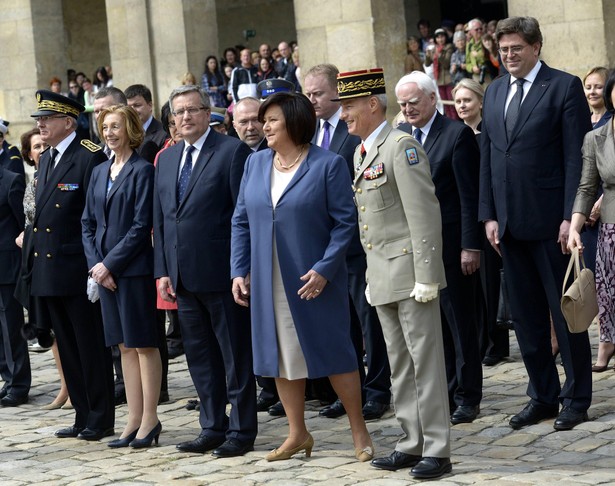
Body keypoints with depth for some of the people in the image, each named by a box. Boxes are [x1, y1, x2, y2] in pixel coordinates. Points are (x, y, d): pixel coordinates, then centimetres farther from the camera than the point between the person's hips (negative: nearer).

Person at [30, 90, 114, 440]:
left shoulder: (90, 158, -11)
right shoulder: (46, 161, 16)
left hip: (78, 271, -9)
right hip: (49, 273, 9)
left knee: (91, 348, 0)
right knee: (68, 350, 12)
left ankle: (101, 420, 7)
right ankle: (84, 417, 20)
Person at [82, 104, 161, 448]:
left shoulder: (143, 171, -8)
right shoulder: (100, 172, 14)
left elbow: (142, 226, -13)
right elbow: (88, 222, 13)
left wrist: (110, 263, -14)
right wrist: (95, 262, -1)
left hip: (134, 268, -7)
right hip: (104, 269, 7)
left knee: (143, 343, -1)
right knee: (125, 345, 10)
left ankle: (150, 419, 4)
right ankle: (135, 419, 15)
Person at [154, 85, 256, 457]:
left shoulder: (232, 151, -6)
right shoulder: (167, 159, 14)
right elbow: (160, 220, 17)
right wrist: (163, 270, 9)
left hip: (222, 273, -7)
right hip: (184, 276, 7)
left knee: (236, 355, 2)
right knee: (200, 356, 13)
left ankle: (242, 431, 9)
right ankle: (213, 427, 22)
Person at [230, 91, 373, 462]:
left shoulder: (328, 165, -8)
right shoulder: (256, 163, 7)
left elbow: (345, 221, -10)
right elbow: (241, 221, 10)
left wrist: (324, 269, -18)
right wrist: (239, 271, 2)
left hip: (314, 280, -5)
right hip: (268, 283, 5)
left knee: (334, 352, 1)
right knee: (280, 355, 9)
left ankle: (360, 432, 14)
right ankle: (297, 435, 22)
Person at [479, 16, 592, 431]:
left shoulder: (565, 87, -5)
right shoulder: (495, 93, 13)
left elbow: (577, 157, -9)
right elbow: (487, 158, 14)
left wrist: (570, 217, -15)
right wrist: (490, 215, 6)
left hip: (551, 223, -6)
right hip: (510, 223, 6)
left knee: (566, 311, 2)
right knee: (526, 316, 11)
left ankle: (577, 400, 11)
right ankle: (543, 396, 21)